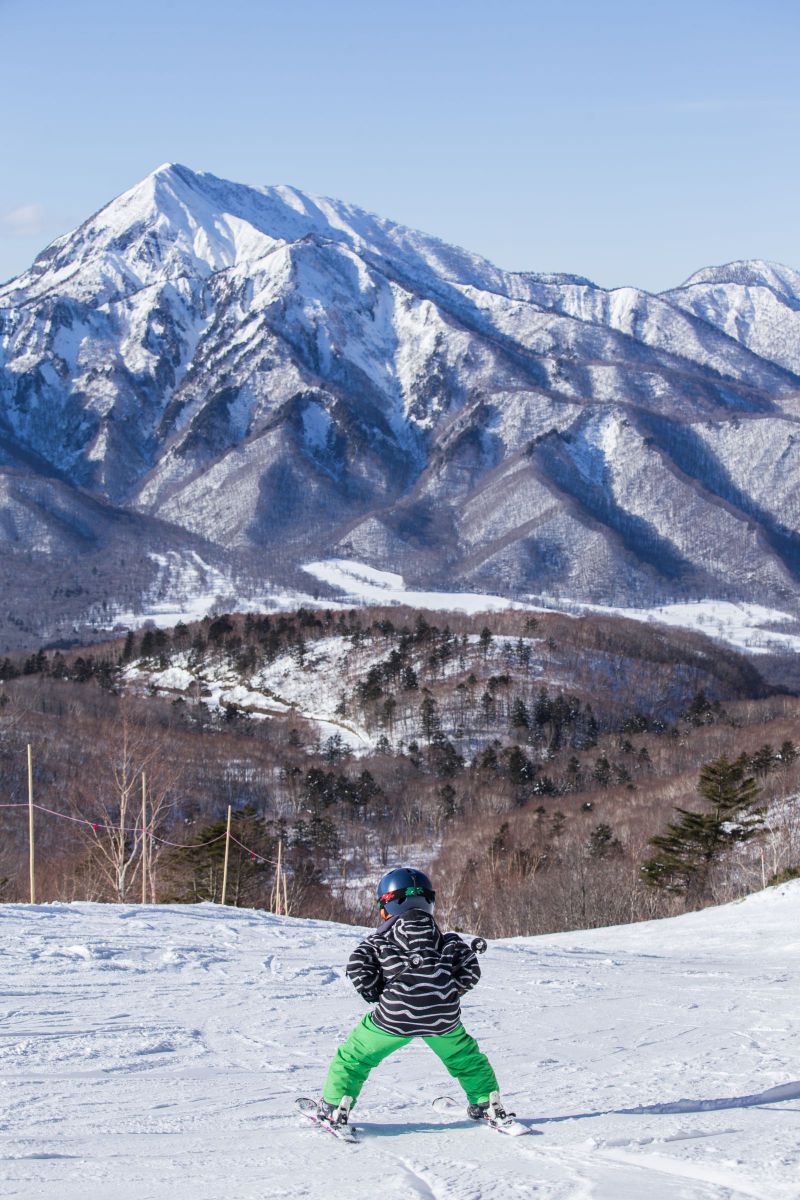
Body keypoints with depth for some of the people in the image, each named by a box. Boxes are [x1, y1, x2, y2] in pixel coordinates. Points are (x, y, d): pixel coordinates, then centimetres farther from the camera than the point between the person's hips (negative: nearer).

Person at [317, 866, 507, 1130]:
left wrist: (378, 996, 7)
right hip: (443, 1017, 3)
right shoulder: (445, 938, 13)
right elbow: (470, 969, 6)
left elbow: (358, 968, -7)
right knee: (464, 1056, 29)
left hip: (395, 1016, -3)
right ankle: (486, 1104, 32)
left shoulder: (380, 939, 6)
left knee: (355, 1056, 15)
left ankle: (334, 1109, 15)